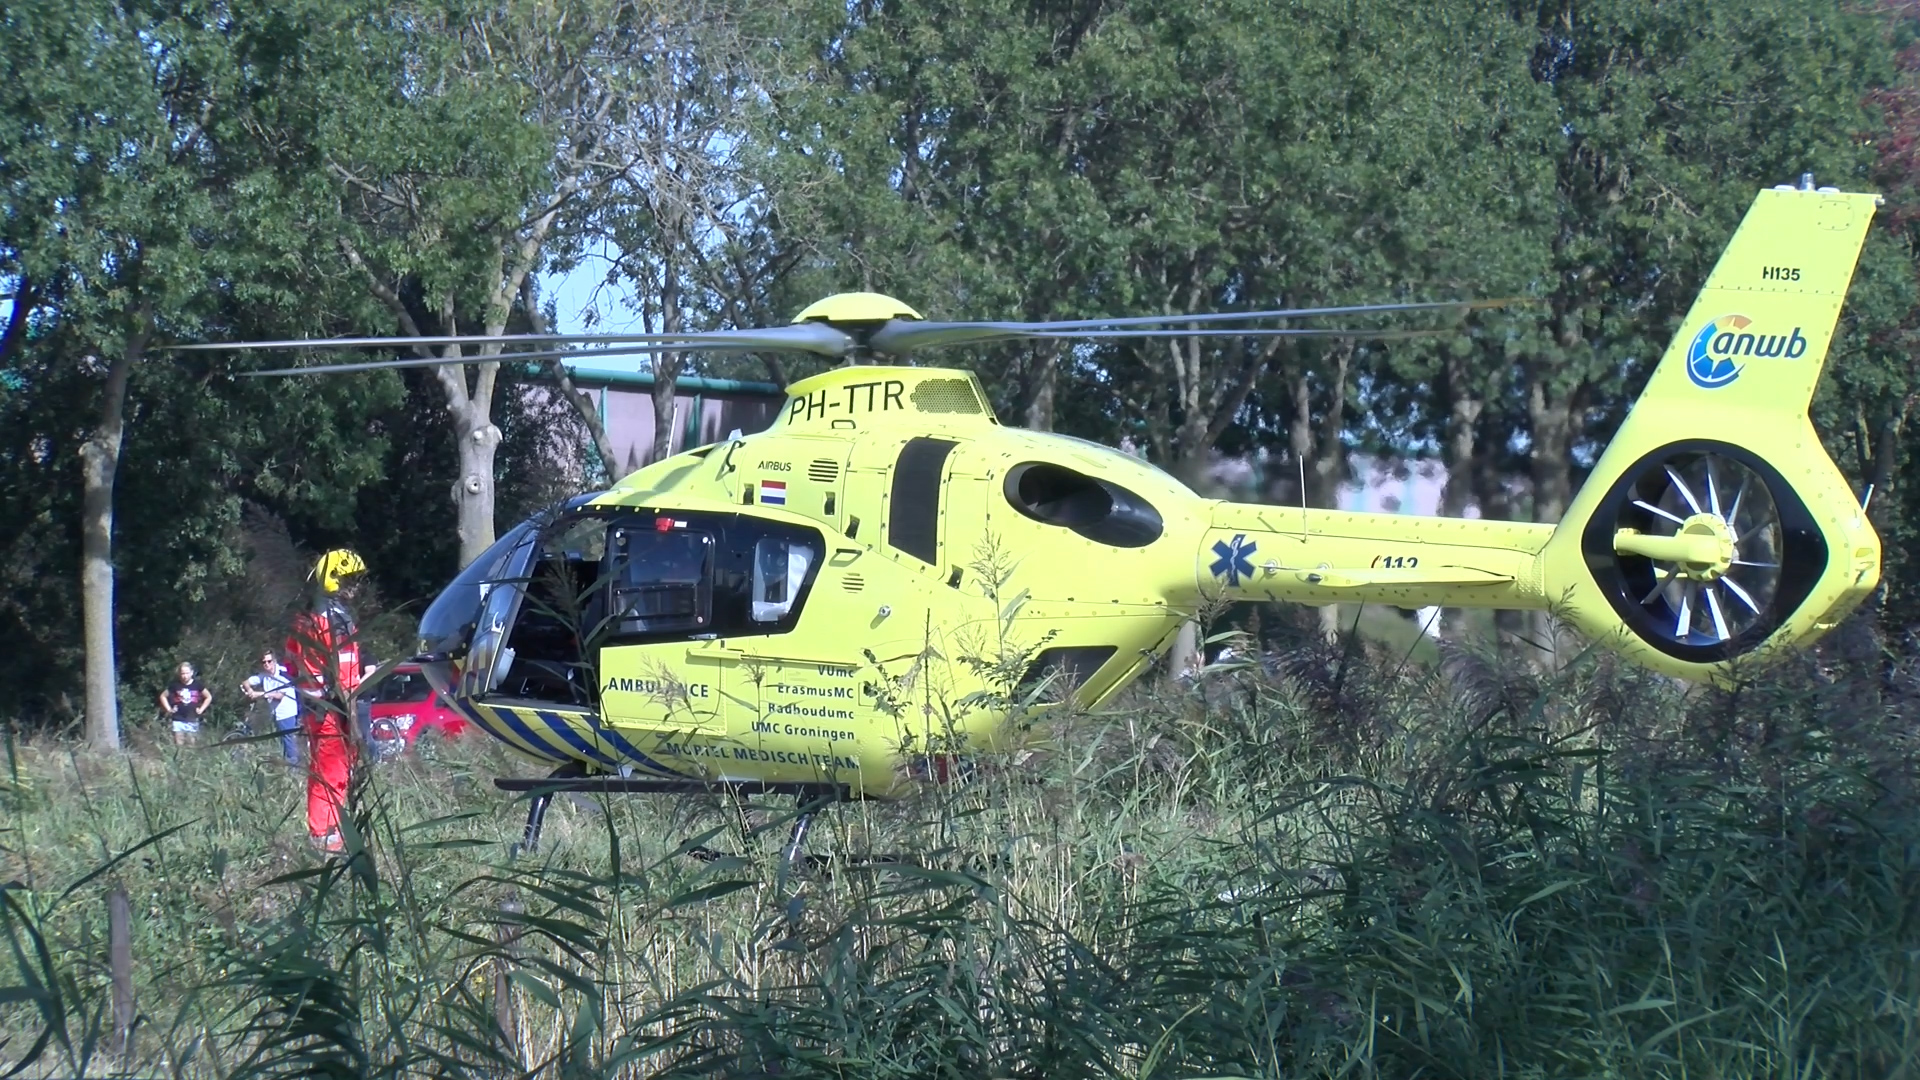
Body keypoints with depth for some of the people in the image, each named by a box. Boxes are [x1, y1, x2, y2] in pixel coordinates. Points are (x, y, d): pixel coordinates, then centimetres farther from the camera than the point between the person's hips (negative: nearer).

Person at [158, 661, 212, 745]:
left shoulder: (197, 685, 0)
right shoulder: (175, 685, -1)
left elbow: (209, 697, 13)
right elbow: (163, 696, 11)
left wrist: (201, 709, 6)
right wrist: (168, 709, 3)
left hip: (192, 720, 1)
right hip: (178, 720, -1)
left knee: (191, 746, 3)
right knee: (179, 745, -7)